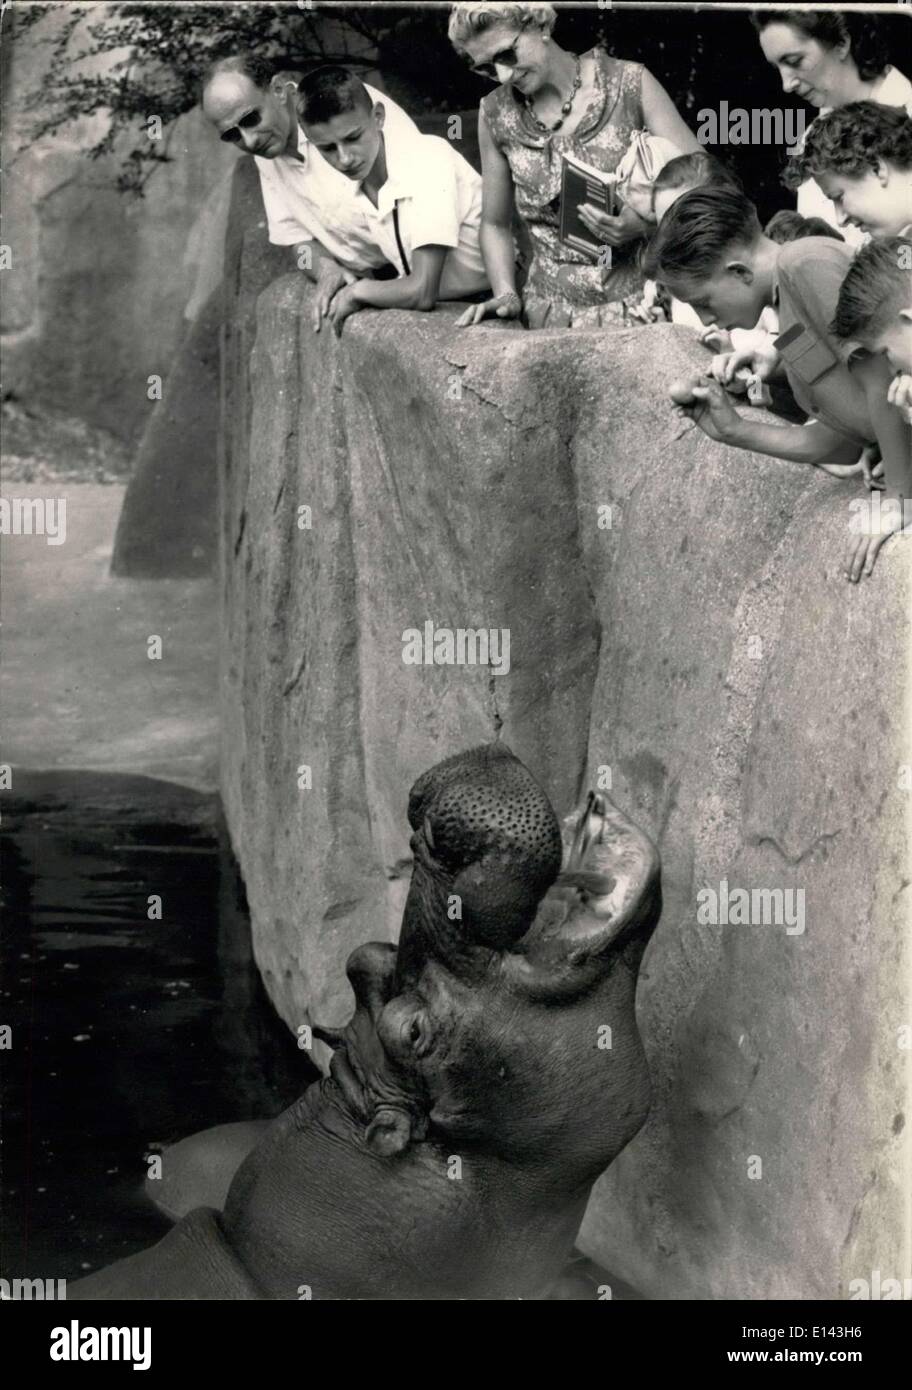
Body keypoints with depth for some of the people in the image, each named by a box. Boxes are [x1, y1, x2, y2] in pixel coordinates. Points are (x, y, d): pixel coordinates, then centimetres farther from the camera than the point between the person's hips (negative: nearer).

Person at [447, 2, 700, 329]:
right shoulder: (495, 114, 7)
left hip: (641, 301, -2)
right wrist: (506, 294, 3)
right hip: (553, 317, 2)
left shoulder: (629, 84, -1)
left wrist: (645, 222, -17)